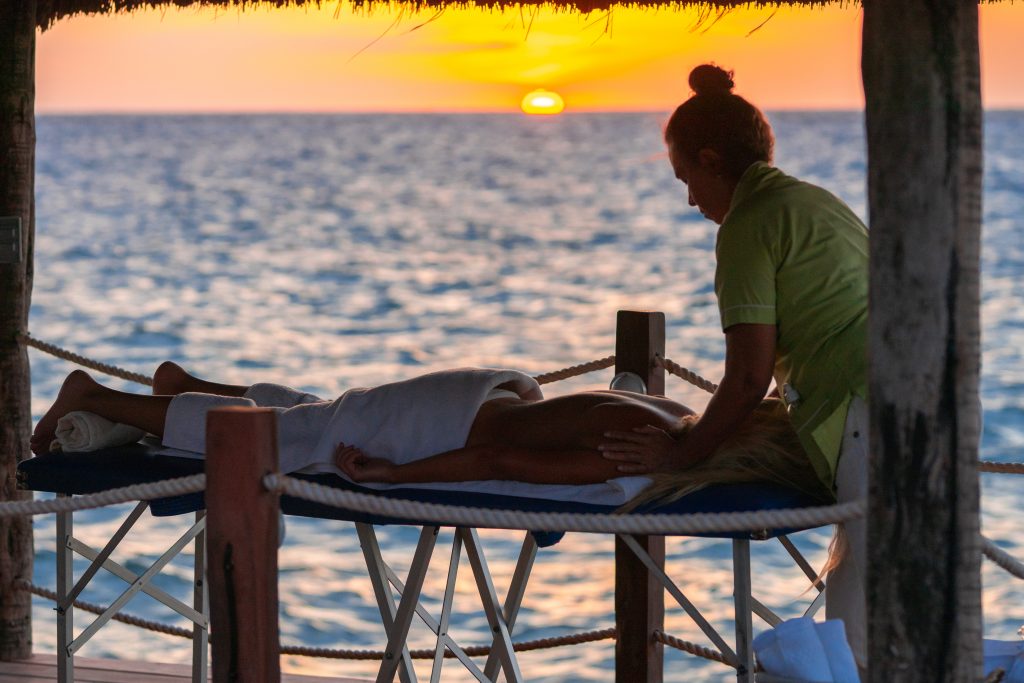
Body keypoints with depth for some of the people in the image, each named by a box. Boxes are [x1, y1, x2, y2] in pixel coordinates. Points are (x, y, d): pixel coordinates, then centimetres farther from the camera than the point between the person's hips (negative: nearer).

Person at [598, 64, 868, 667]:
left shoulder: (748, 227, -5)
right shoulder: (816, 203, 22)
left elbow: (749, 378, -9)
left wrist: (684, 454, 4)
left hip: (874, 414, -9)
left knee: (867, 625, -6)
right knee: (855, 602, 12)